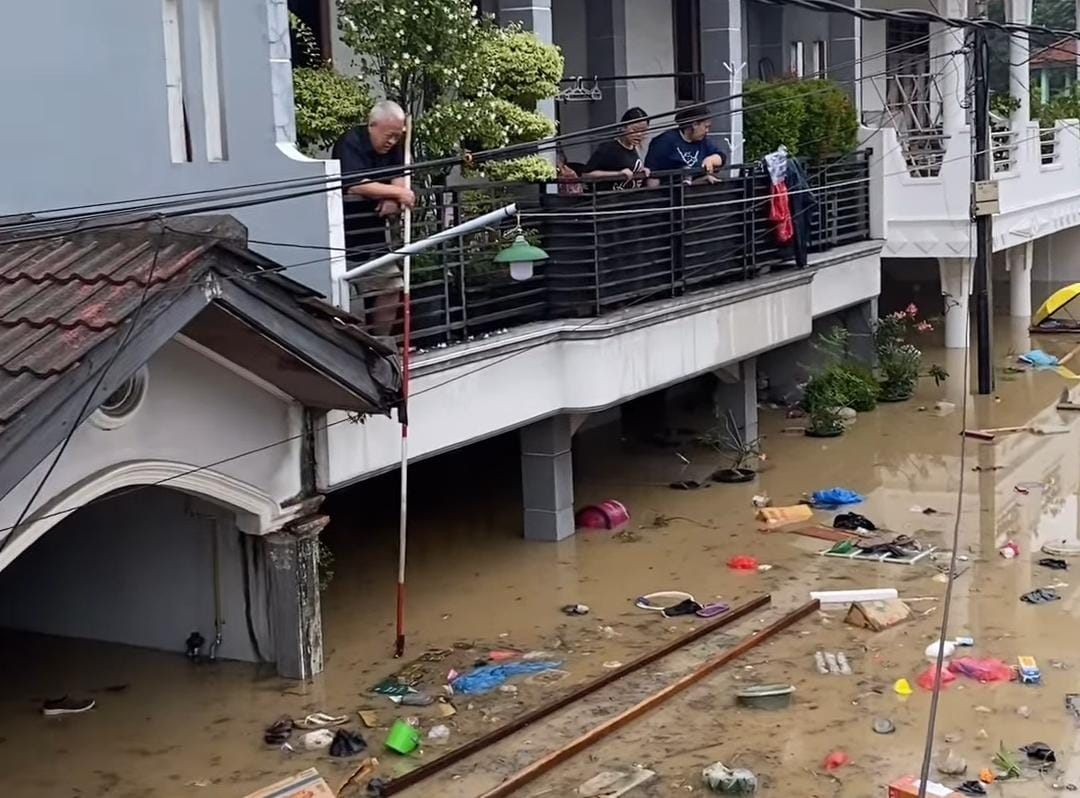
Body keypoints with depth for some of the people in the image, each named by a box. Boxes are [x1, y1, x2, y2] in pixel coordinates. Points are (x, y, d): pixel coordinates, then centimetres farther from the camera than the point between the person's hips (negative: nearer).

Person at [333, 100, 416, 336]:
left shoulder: (392, 147, 8)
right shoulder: (350, 144, -16)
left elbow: (398, 179, 7)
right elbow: (358, 185, -26)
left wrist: (393, 201, -15)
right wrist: (398, 193, -22)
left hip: (374, 233, 8)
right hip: (346, 237, -8)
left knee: (391, 287, 8)